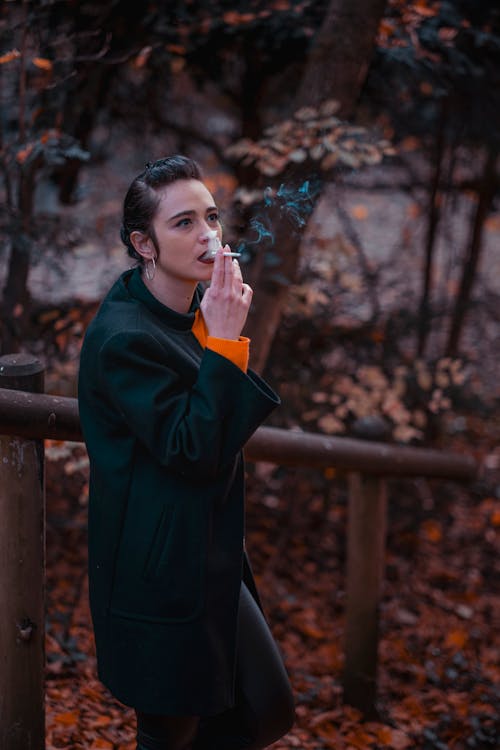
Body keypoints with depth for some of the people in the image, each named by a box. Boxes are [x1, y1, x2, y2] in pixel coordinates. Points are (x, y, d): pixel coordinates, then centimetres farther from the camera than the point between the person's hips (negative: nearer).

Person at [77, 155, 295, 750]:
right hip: (162, 573, -9)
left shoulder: (195, 309, 5)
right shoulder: (122, 337, -22)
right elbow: (192, 452, -25)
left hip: (211, 560, 9)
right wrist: (223, 340, -25)